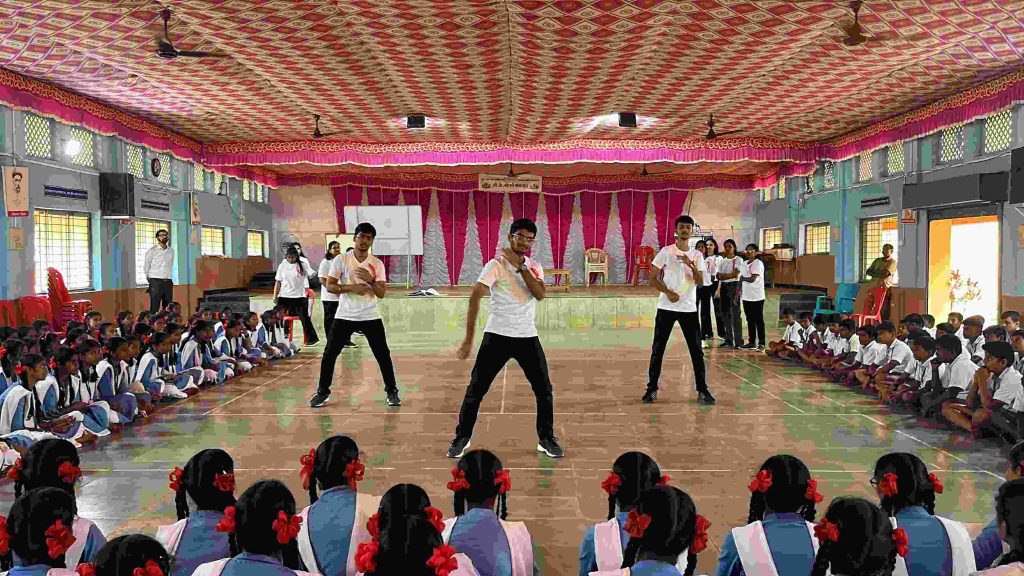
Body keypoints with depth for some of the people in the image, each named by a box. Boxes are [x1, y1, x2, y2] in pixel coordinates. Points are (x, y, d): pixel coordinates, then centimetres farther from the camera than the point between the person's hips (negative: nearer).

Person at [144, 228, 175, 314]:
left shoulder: (171, 250, 12)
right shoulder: (152, 250, -3)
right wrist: (150, 279, 4)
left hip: (168, 282, 5)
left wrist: (168, 276, 14)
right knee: (154, 308, -5)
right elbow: (146, 267, 2)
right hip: (156, 281, -5)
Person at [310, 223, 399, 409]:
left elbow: (382, 293, -5)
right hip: (345, 316, 0)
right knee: (329, 354, -1)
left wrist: (370, 280, -22)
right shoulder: (340, 260, -3)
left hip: (370, 317, 1)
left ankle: (391, 391, 14)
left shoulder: (377, 263, 0)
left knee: (383, 355, -1)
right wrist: (352, 287, -22)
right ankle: (323, 392, 15)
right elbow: (329, 286, -8)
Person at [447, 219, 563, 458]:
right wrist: (468, 339, -25)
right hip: (497, 336, -3)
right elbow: (474, 298, -18)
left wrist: (519, 266, -17)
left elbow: (540, 294, -13)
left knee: (544, 390, 3)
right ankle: (462, 438, 17)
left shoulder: (534, 266, 6)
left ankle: (546, 439, 20)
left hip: (528, 337, 3)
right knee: (475, 389, 0)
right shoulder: (495, 265, -9)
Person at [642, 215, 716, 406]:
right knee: (657, 349, 1)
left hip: (689, 309, 2)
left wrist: (691, 265, -19)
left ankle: (702, 390, 10)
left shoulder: (697, 255, 7)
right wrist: (668, 292, -16)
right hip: (666, 308, -2)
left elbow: (700, 282, -3)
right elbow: (653, 278, -2)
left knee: (696, 351, 1)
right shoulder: (666, 252, -1)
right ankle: (652, 389, 11)